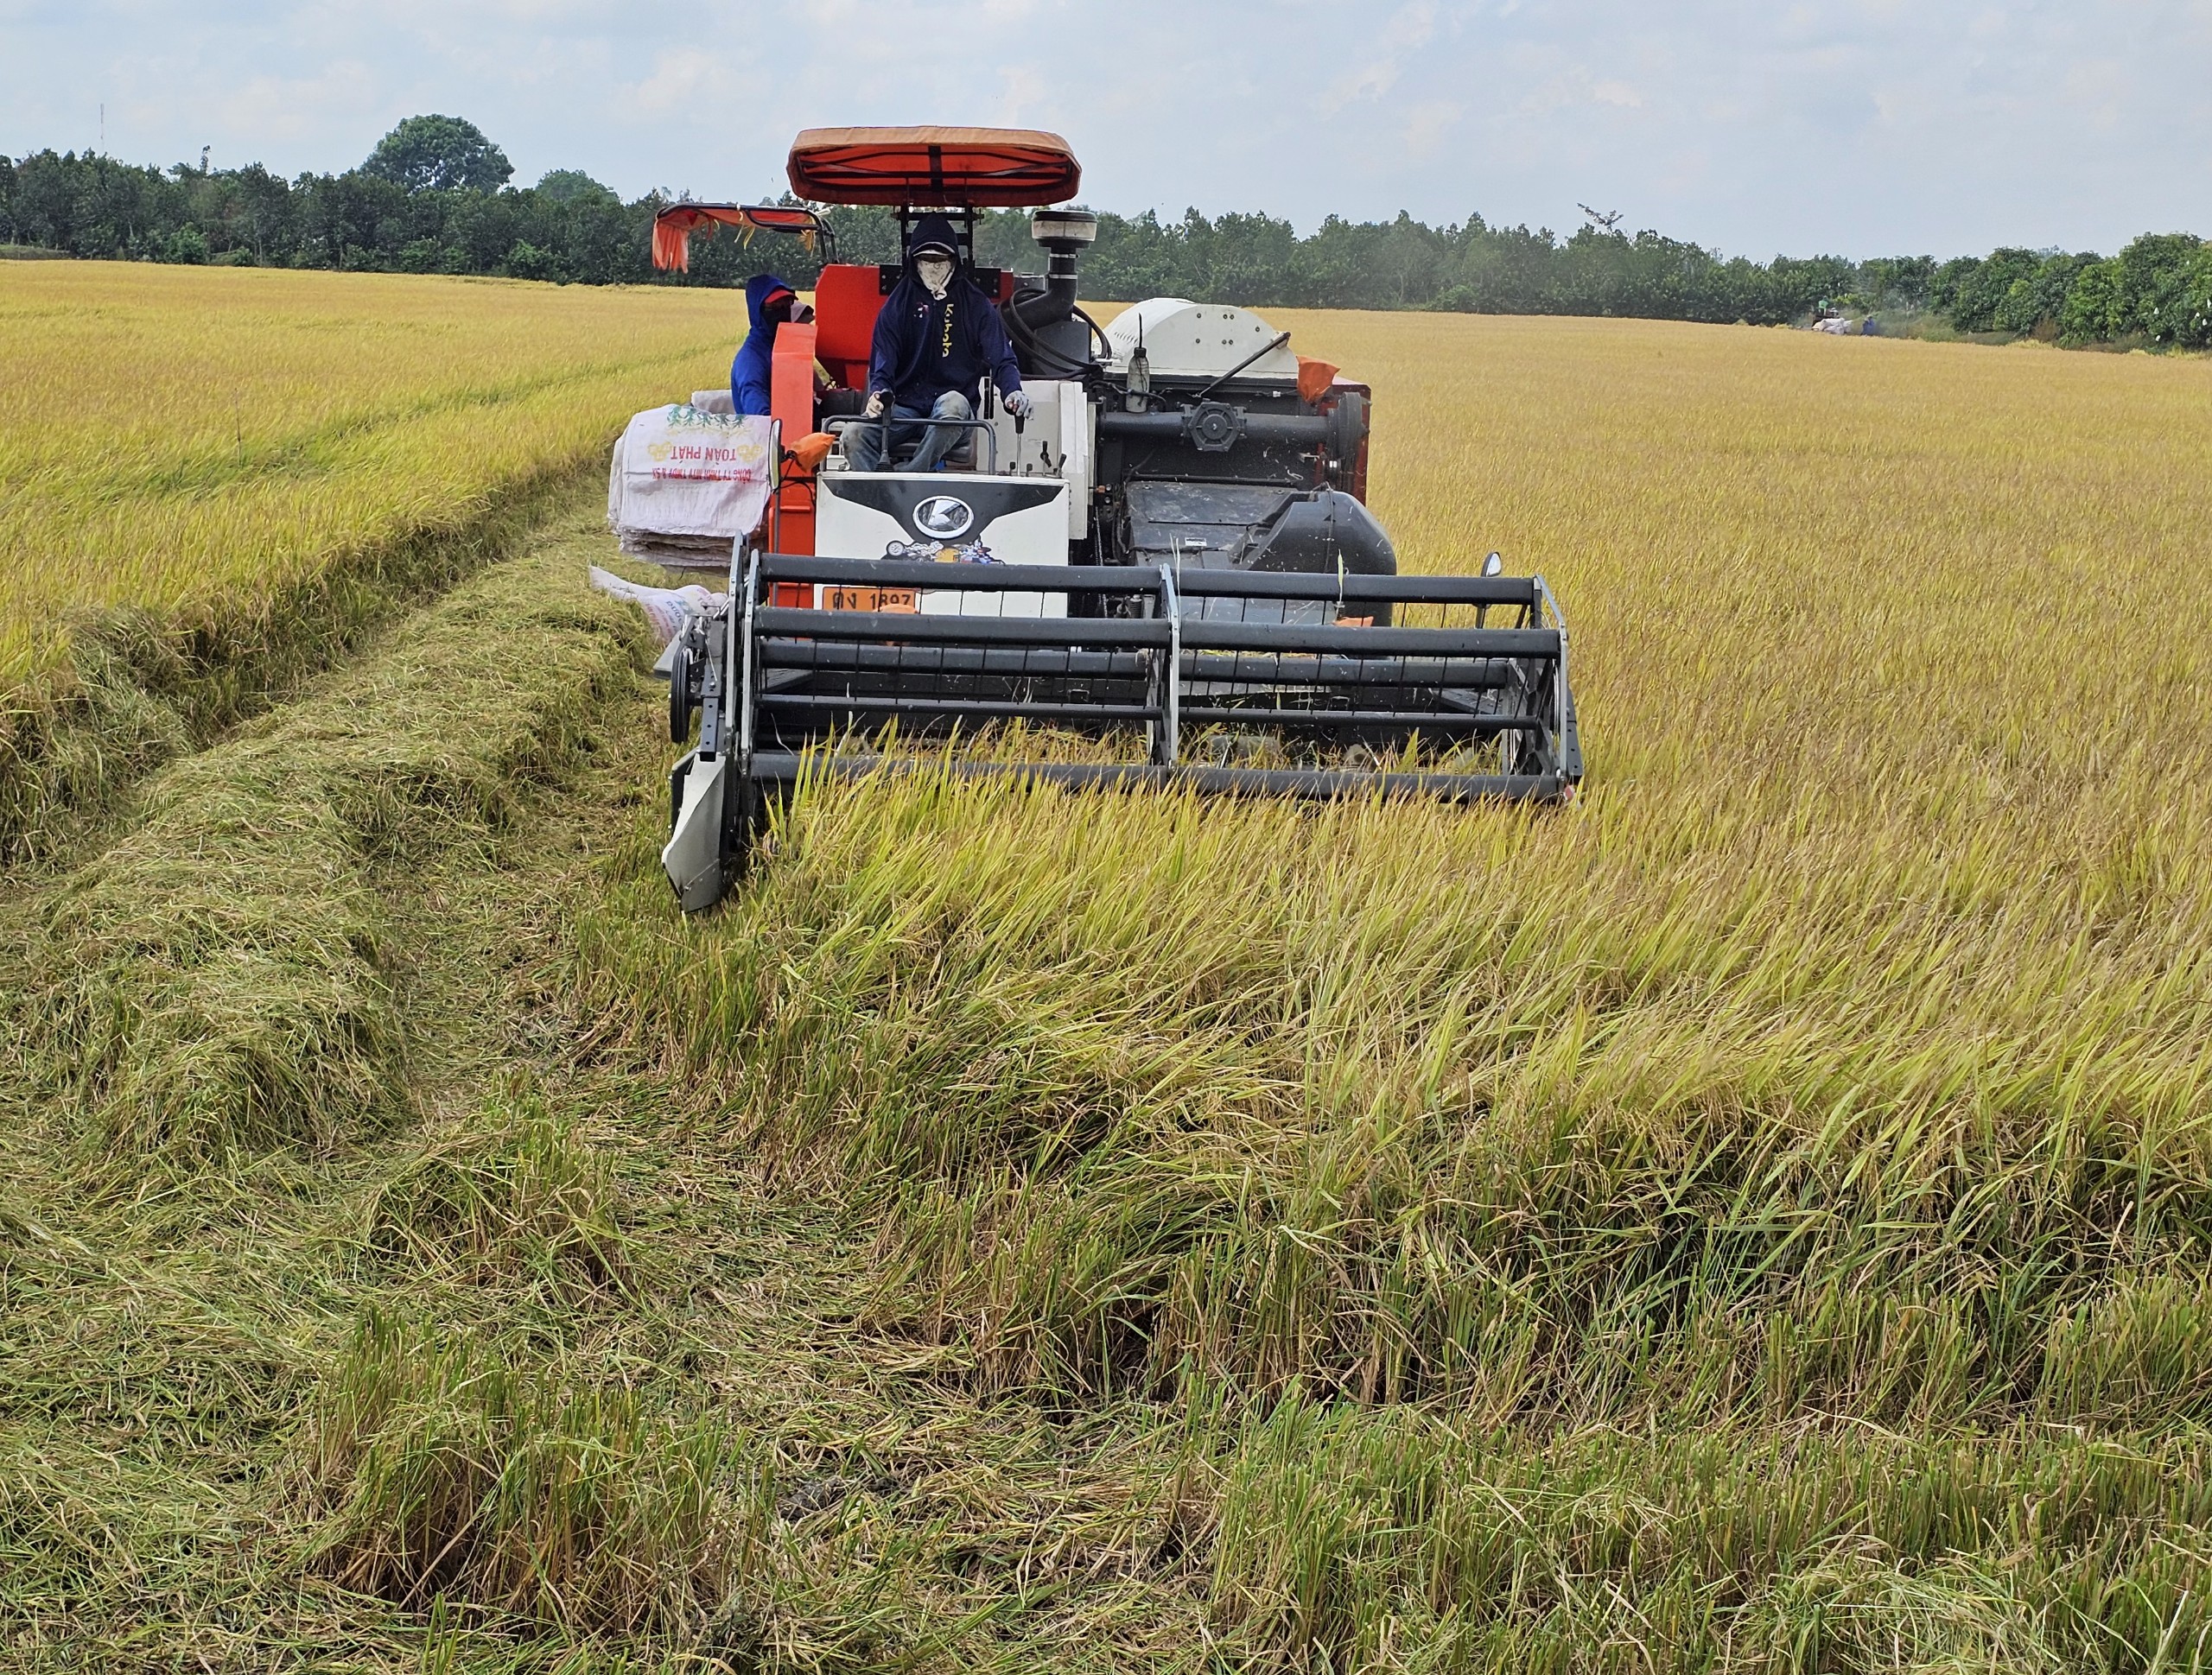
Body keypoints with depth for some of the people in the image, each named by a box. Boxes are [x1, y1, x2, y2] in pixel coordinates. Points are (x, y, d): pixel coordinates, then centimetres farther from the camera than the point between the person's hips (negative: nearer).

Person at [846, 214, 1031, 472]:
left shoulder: (975, 304, 9)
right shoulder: (898, 303, 11)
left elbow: (1001, 359, 3)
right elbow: (882, 363, 7)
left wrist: (1013, 391, -21)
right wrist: (879, 392, -18)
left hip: (952, 408, -2)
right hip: (905, 406, 2)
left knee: (953, 403, -39)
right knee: (855, 436, -27)